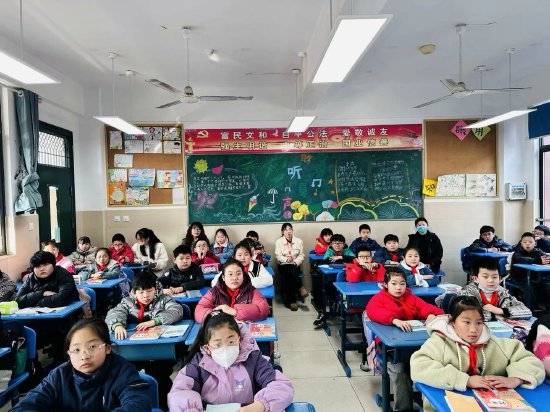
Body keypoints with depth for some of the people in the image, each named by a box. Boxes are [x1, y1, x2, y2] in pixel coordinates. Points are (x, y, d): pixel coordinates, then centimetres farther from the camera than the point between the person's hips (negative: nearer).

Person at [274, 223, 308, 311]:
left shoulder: (299, 241, 7)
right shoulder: (278, 241, 2)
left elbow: (301, 256, 4)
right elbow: (278, 256, -8)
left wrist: (295, 262, -17)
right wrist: (287, 259, -29)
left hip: (295, 266, 1)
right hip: (283, 265, -1)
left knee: (289, 276, -30)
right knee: (290, 270, -35)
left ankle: (291, 300, -25)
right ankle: (300, 288, -27)